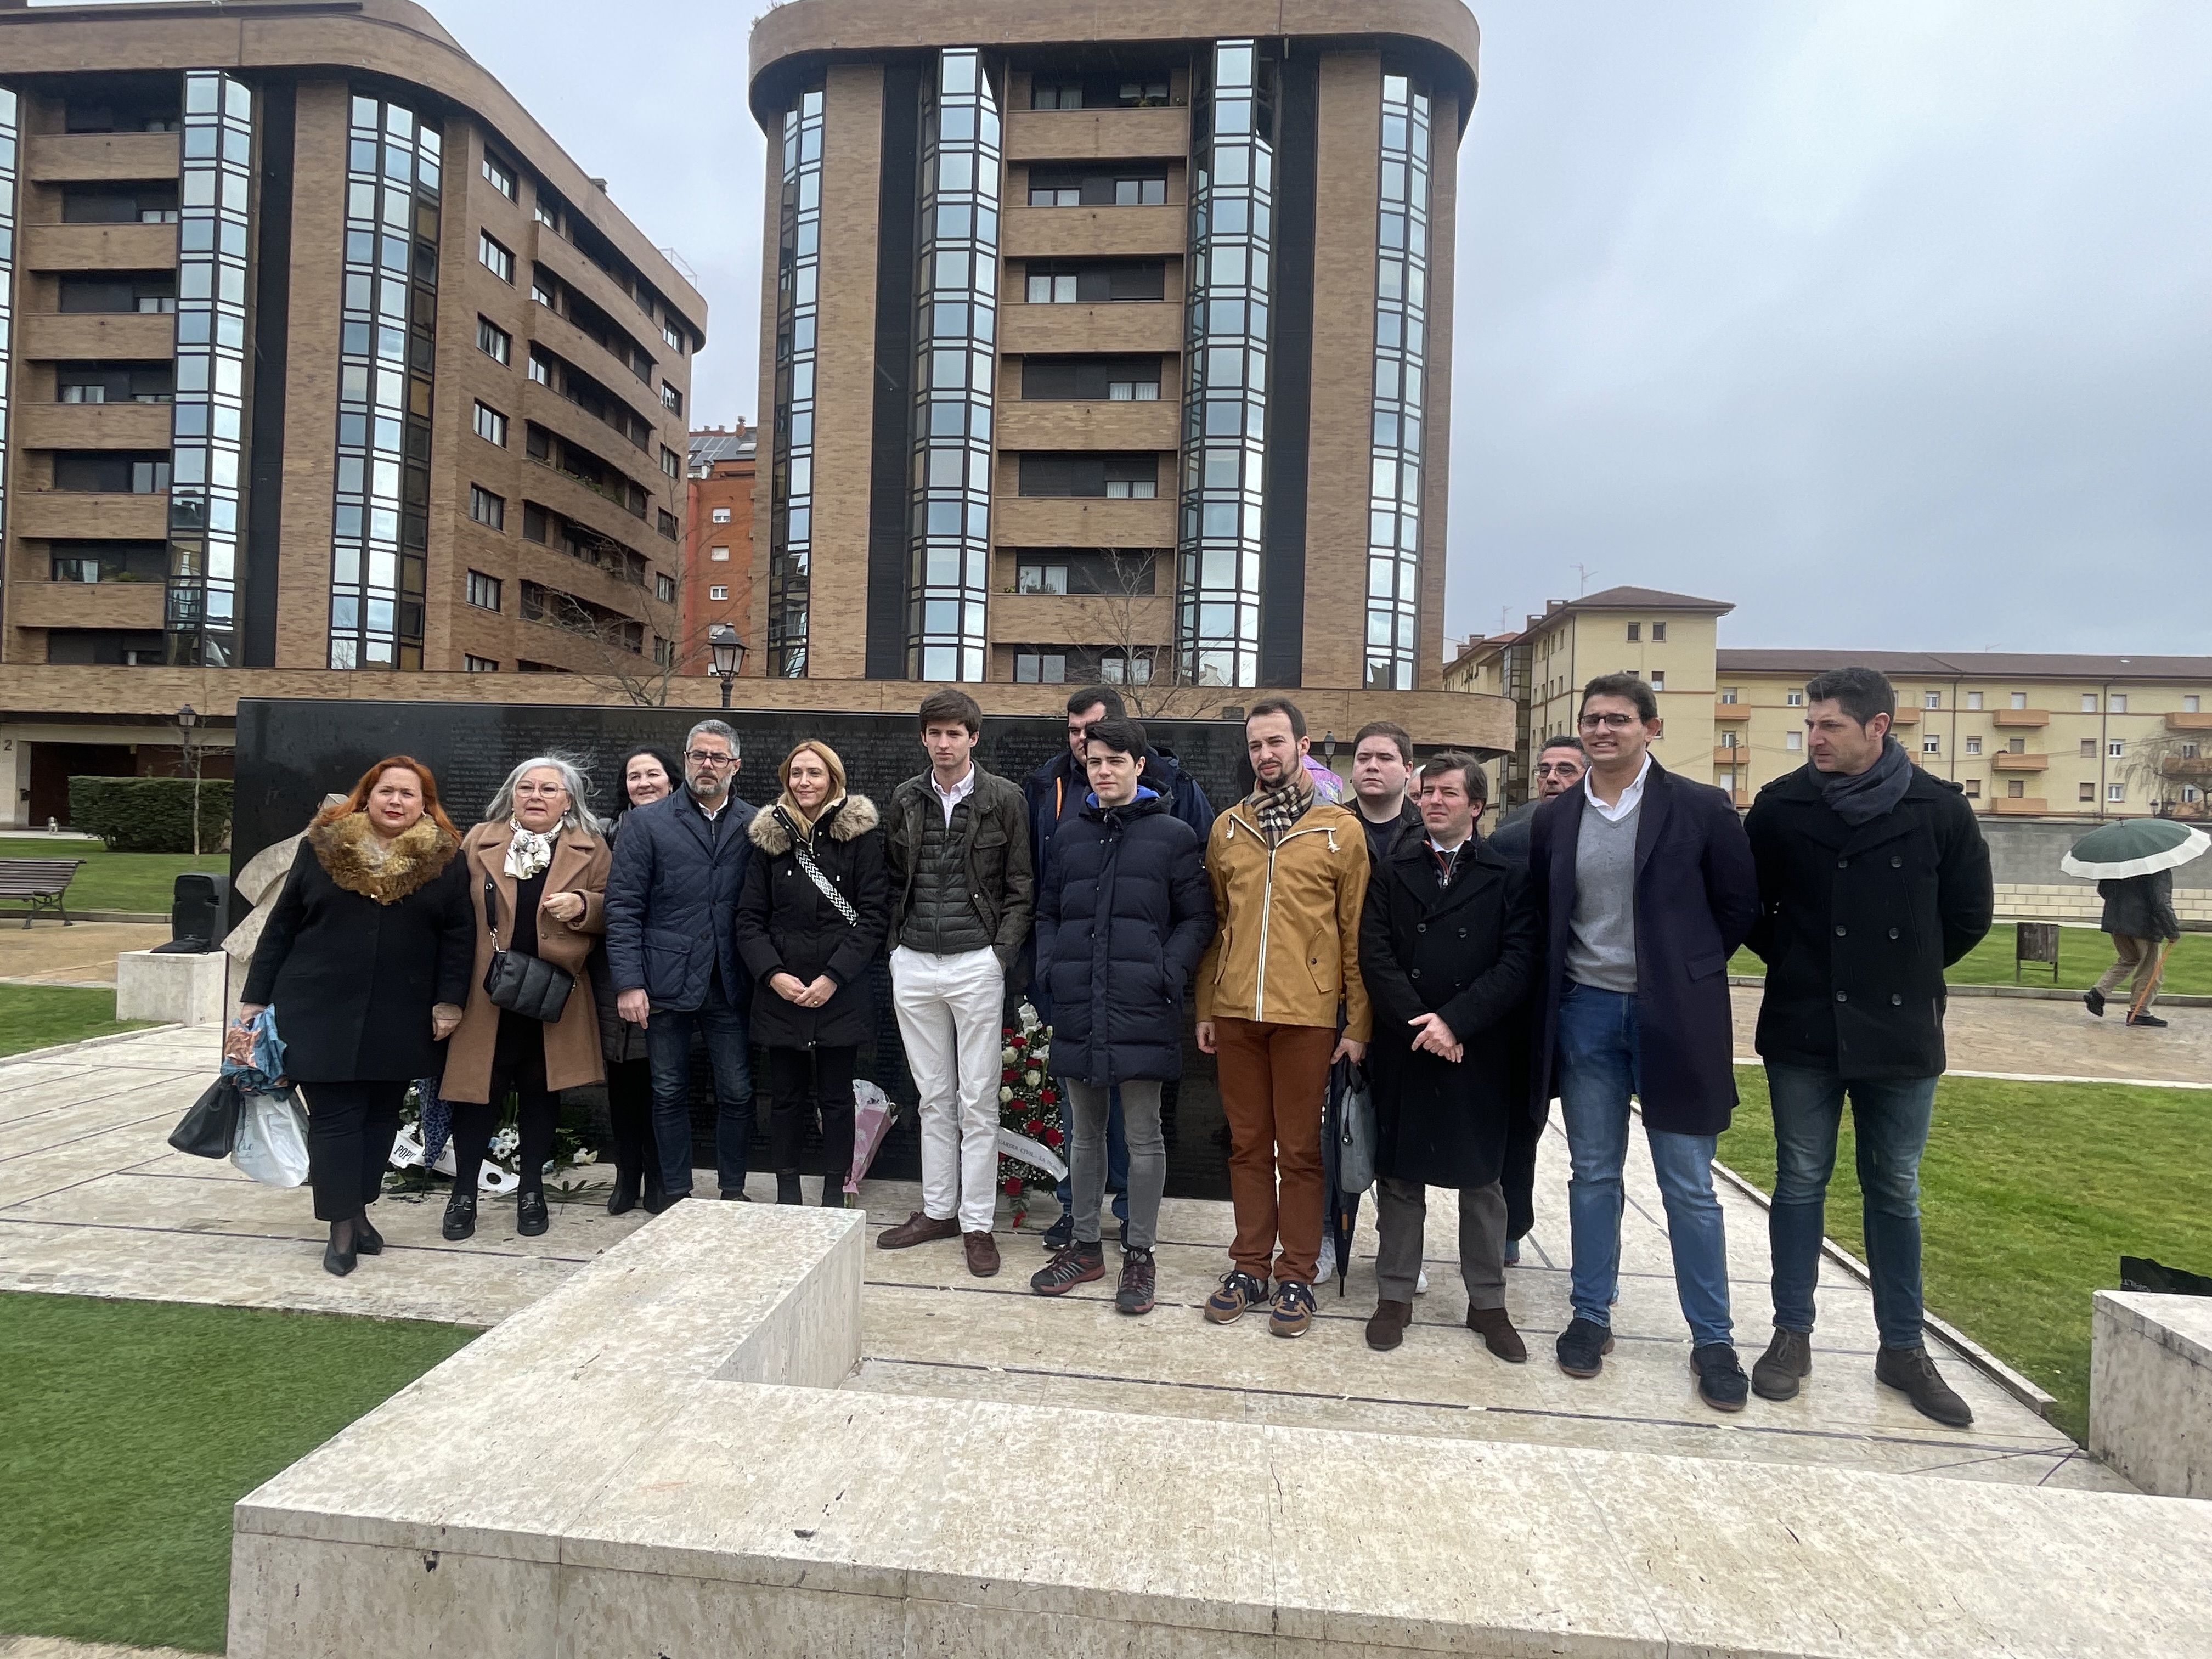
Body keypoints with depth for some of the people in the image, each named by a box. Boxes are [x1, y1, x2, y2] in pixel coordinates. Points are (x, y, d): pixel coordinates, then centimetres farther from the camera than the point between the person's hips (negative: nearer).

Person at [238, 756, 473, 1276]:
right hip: (321, 1011, -1)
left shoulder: (446, 859, 0)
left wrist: (450, 1001, -6)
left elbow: (457, 937, 0)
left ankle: (359, 1211, 26)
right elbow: (281, 926, 5)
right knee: (335, 1118, 0)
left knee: (380, 1116, 11)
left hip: (401, 1019, 1)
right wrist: (255, 997, 4)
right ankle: (342, 1226, 9)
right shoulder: (321, 846, 2)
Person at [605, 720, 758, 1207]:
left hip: (730, 984, 1)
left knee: (737, 1093, 6)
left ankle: (733, 1192, 22)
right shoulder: (647, 823, 2)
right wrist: (629, 982, -8)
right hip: (666, 981, 0)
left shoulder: (755, 825, 4)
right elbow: (623, 907, -2)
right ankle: (676, 1195, 23)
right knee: (670, 1093, 10)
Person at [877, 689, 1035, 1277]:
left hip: (976, 963, -3)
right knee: (933, 1097, 13)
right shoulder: (906, 800, 9)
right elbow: (892, 879, 15)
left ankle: (977, 1223, 13)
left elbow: (1020, 890, -1)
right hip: (914, 964, 4)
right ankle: (938, 1209, 25)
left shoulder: (1004, 799, -2)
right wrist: (894, 944, 6)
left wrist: (1002, 954, -9)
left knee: (977, 1101, 2)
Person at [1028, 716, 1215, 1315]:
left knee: (1144, 1136, 5)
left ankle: (1140, 1254, 18)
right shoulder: (1069, 836, 12)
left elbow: (1197, 918, -1)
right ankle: (1085, 1246, 28)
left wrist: (1169, 974, -13)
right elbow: (1047, 913, 18)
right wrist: (1049, 968, 3)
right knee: (1085, 1134, 15)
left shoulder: (1173, 835, 0)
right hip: (1078, 1008, 4)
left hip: (1142, 1011, -4)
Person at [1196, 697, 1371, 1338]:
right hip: (1236, 1012, 3)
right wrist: (1205, 1007, 8)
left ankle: (1297, 1276, 19)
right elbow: (1214, 924, 12)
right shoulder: (1228, 828, 9)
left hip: (1307, 1014, -3)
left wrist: (1357, 1023, -4)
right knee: (1248, 1143, 12)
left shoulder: (1342, 830, 0)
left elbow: (1356, 934, -1)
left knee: (1300, 1149, 6)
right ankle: (1250, 1265, 25)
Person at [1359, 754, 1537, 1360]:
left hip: (1479, 1052, -1)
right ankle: (1394, 1294, 21)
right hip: (1403, 1048, 1)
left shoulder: (1508, 876, 2)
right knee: (1399, 1174, 9)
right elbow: (1374, 955, -2)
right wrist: (1421, 1024, -13)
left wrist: (1455, 1021, -16)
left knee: (1482, 1178, 9)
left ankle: (1488, 1302, 23)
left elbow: (1518, 962, -7)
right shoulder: (1392, 872, 7)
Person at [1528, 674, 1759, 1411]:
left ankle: (1713, 1339, 19)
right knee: (1592, 1175, 12)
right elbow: (1540, 916, 13)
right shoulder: (1554, 818, 5)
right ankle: (1591, 1317, 25)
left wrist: (1685, 968, 3)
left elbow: (1739, 905, 2)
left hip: (1673, 1018, -3)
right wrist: (1567, 975, 4)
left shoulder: (1701, 809, -5)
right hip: (1586, 1013, 3)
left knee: (1689, 1187, 5)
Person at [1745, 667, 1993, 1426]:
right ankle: (1792, 1335, 21)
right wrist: (1798, 963, 5)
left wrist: (1908, 973, 7)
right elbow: (1749, 906, 7)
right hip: (1803, 1030, 0)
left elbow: (1970, 913, 6)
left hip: (1901, 1032, 0)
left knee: (1896, 1192, 12)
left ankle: (1903, 1348, 26)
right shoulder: (1781, 806, -4)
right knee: (1800, 1183, 8)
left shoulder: (1939, 808, -4)